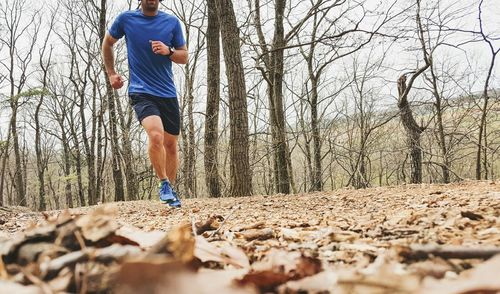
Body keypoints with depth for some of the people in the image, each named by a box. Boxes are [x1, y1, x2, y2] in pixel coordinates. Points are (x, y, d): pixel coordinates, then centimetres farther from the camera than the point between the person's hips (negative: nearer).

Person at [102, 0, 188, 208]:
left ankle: (171, 189, 28)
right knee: (156, 135, -26)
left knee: (171, 144, 9)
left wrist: (168, 51, -13)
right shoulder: (126, 19, -1)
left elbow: (184, 57, 8)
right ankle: (164, 184, -7)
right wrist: (111, 73, 11)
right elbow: (107, 43, 16)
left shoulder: (172, 22, 3)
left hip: (168, 93, 3)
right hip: (141, 91, -3)